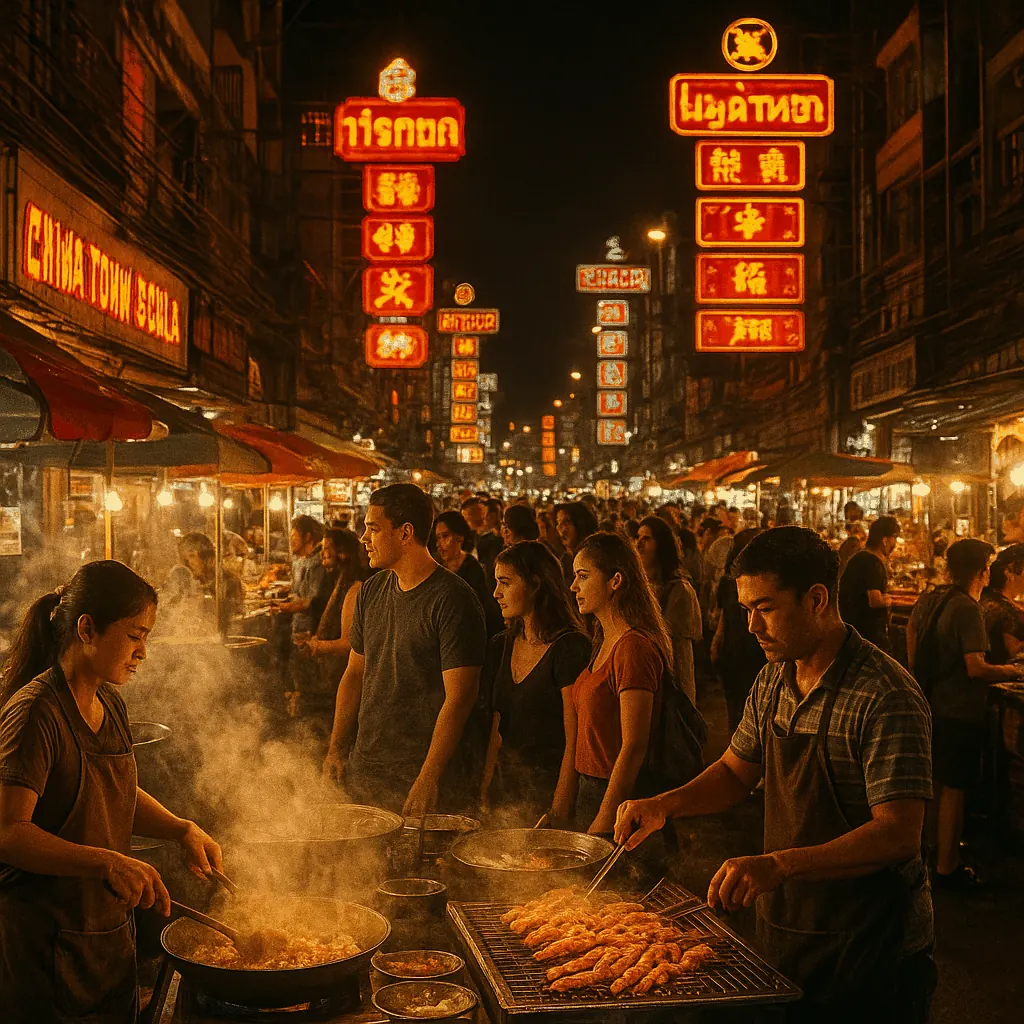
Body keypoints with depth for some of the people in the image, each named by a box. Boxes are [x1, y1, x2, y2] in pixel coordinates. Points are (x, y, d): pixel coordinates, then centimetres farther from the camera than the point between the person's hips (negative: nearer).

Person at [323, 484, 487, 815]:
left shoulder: (453, 599, -14)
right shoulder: (371, 592, 9)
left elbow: (459, 697, -17)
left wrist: (428, 778, -20)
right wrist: (335, 749, 11)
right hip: (362, 769, 6)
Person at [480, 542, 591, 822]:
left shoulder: (571, 647, -11)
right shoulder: (500, 647, 10)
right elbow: (496, 730, 13)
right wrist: (483, 792, 6)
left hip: (549, 791, -6)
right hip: (506, 787, 6)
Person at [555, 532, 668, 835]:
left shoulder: (634, 647, -18)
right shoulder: (604, 643, 11)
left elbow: (634, 746, -21)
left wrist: (601, 826, -20)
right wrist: (557, 814, 12)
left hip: (618, 798, -8)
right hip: (590, 789, 8)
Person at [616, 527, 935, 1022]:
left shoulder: (887, 697, -22)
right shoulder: (773, 680, 2)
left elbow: (898, 836, -27)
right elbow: (736, 772, 13)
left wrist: (780, 865, -37)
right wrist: (665, 805, -5)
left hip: (871, 948, -7)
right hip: (782, 929, 7)